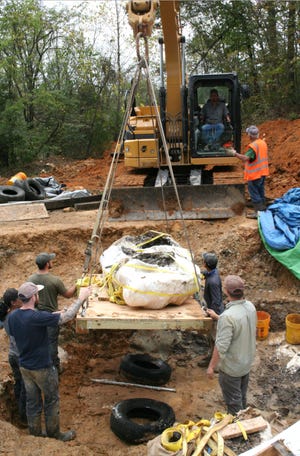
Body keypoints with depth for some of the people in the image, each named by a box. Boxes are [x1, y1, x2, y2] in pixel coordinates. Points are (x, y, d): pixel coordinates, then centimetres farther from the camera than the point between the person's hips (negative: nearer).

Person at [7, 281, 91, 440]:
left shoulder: (12, 316, -8)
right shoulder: (38, 317, -30)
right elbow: (67, 316, -25)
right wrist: (81, 298, -14)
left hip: (24, 366, 6)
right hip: (42, 368, -6)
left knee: (32, 401, 20)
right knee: (51, 401, 14)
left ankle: (35, 434, 33)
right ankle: (54, 434, 29)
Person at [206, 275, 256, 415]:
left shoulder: (227, 316, -34)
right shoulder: (250, 306, -9)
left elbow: (221, 346, -29)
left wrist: (211, 366, -16)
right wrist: (217, 317, 16)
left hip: (231, 368, -8)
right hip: (247, 362, 8)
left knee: (233, 401, 14)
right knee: (242, 396, 28)